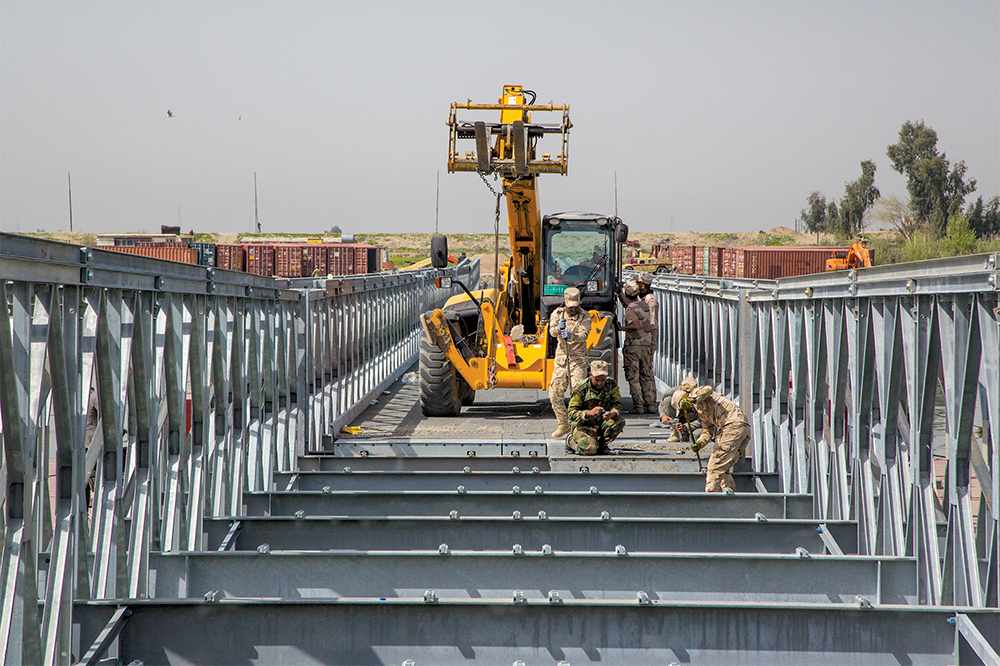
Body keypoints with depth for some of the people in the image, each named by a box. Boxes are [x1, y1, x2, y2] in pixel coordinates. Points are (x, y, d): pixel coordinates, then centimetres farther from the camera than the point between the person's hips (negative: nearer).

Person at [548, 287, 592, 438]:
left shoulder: (585, 316, -3)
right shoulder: (557, 313, 4)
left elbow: (583, 335, -19)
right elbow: (552, 331, -13)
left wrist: (571, 336, -39)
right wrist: (559, 328, -36)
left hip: (578, 359, -4)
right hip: (561, 359, 4)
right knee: (555, 393, 3)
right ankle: (563, 424, 19)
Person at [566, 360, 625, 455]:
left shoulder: (611, 384, -6)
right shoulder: (581, 390, -19)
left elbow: (617, 404, -6)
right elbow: (571, 414, -21)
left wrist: (612, 413, -32)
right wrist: (589, 412, -41)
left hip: (602, 423, 4)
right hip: (583, 425, -4)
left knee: (620, 422, -25)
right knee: (589, 449, -30)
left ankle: (602, 444, 2)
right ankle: (571, 440, 8)